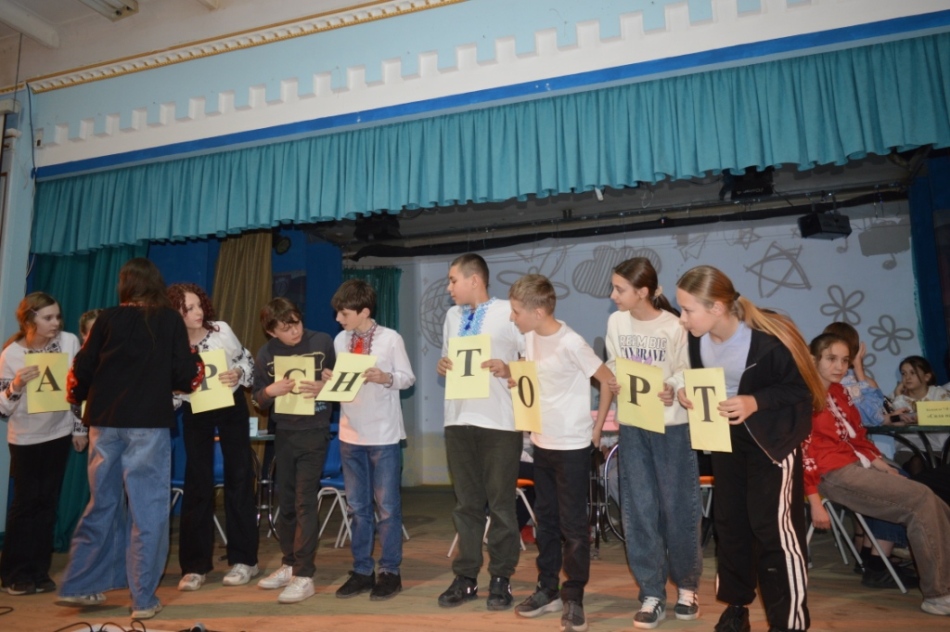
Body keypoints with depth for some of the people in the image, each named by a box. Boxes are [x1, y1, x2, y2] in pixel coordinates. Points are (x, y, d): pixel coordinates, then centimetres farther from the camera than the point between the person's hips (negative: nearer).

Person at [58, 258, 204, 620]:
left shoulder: (107, 319, 4)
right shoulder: (170, 320, -1)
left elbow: (82, 369, 5)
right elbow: (185, 374, -4)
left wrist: (78, 398, 24)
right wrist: (198, 368, 18)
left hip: (105, 422, 3)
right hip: (149, 423, -3)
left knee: (102, 504, 17)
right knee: (148, 509, 3)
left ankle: (78, 586, 26)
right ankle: (144, 598, 6)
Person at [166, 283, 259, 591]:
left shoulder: (222, 330, -15)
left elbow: (247, 360, -1)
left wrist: (238, 374, -21)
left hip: (231, 408, 0)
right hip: (195, 415, 0)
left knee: (239, 479, 3)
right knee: (197, 485, 2)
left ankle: (244, 559, 13)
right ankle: (195, 565, 13)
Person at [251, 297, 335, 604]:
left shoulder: (323, 342, -7)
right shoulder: (265, 354, 1)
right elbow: (258, 400, 7)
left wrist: (324, 388, -20)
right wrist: (271, 390, -14)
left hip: (314, 432, -4)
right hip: (284, 434, 4)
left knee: (305, 503, -4)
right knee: (285, 502, 13)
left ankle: (304, 576, 5)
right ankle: (289, 564, 30)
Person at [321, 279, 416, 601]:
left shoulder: (391, 338, -8)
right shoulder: (340, 340, 5)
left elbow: (408, 378, -5)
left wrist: (385, 377, -23)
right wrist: (330, 379, -11)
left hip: (383, 435, -5)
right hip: (350, 434, 5)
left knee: (387, 505, 5)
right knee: (357, 507, 12)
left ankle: (390, 572, 17)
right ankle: (362, 570, 25)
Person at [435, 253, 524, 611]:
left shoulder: (508, 312, -5)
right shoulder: (452, 316, 13)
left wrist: (508, 370, -22)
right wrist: (442, 366, 0)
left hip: (499, 421, -5)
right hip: (458, 420, 6)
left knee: (500, 503, 6)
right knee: (466, 503, 13)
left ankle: (501, 578, 19)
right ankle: (466, 577, 24)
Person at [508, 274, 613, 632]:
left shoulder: (571, 343, -20)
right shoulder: (530, 338, 2)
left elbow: (608, 381, -12)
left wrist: (596, 427, -7)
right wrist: (515, 377, 1)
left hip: (572, 446, -7)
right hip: (541, 443, 7)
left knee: (573, 525, 4)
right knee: (546, 521, 16)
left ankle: (573, 599, 19)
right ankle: (548, 589, 30)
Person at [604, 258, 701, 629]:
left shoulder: (674, 327, -14)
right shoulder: (615, 322, -1)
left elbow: (687, 373, -7)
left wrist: (672, 390, -27)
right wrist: (612, 385, -13)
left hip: (672, 425, -3)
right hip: (632, 425, 4)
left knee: (678, 508, 7)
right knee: (639, 511, 6)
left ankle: (687, 586, 29)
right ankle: (652, 595, 19)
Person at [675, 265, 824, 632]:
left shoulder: (768, 341, -29)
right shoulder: (697, 338, -11)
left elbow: (801, 389, -19)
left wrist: (755, 402, -33)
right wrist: (687, 394, -14)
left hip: (772, 438, -6)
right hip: (725, 436, 6)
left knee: (773, 528, -4)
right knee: (729, 520, 13)